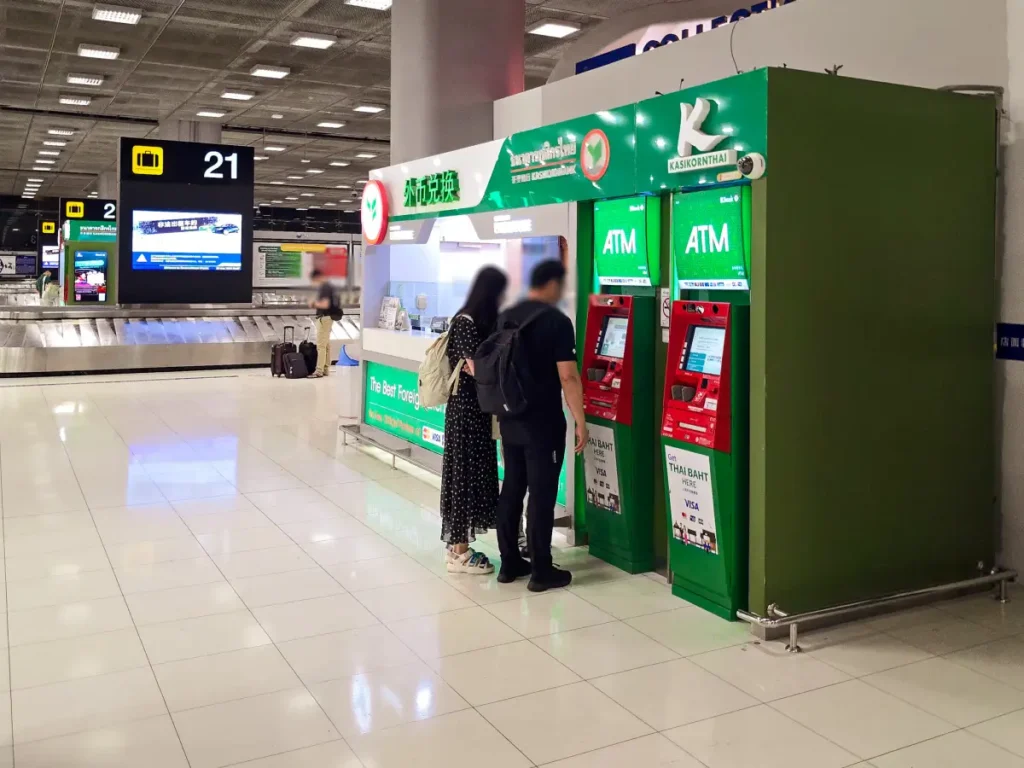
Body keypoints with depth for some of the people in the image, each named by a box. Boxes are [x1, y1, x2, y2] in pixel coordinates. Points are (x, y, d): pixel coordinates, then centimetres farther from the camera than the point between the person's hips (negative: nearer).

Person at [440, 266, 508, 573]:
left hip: (475, 407, 10)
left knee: (472, 473, 13)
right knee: (465, 474, -3)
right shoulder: (466, 323, -17)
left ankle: (457, 545, 23)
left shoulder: (475, 322, 12)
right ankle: (459, 553, 6)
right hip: (467, 408, -10)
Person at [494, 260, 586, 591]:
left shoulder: (505, 317, 8)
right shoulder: (557, 321, -13)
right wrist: (580, 423, -12)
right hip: (543, 424, -7)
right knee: (541, 495, 0)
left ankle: (509, 563, 21)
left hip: (510, 420, 7)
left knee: (511, 490, 13)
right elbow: (568, 378, -18)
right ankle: (541, 571, 7)